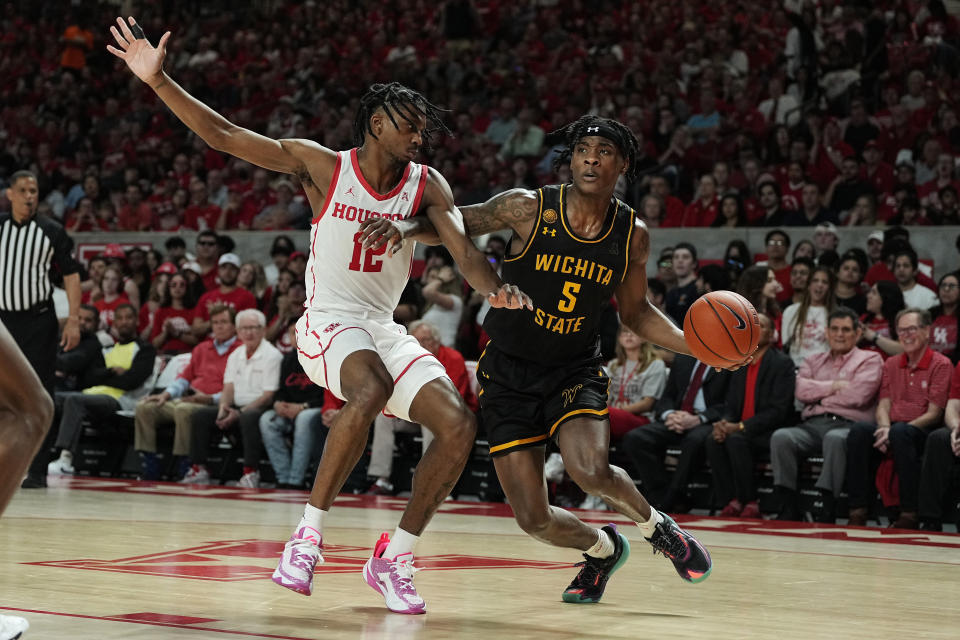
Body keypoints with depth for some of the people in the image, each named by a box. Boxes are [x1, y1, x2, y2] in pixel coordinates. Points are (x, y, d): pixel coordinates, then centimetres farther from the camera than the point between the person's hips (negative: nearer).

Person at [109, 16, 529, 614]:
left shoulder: (427, 185, 4)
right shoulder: (321, 166, -4)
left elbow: (466, 251, -10)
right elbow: (223, 134, -6)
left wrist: (497, 288, -33)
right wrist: (159, 81, -15)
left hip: (386, 330, 5)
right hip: (328, 322, -5)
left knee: (459, 424, -14)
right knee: (372, 389, -37)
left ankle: (395, 559, 0)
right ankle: (309, 535, -25)